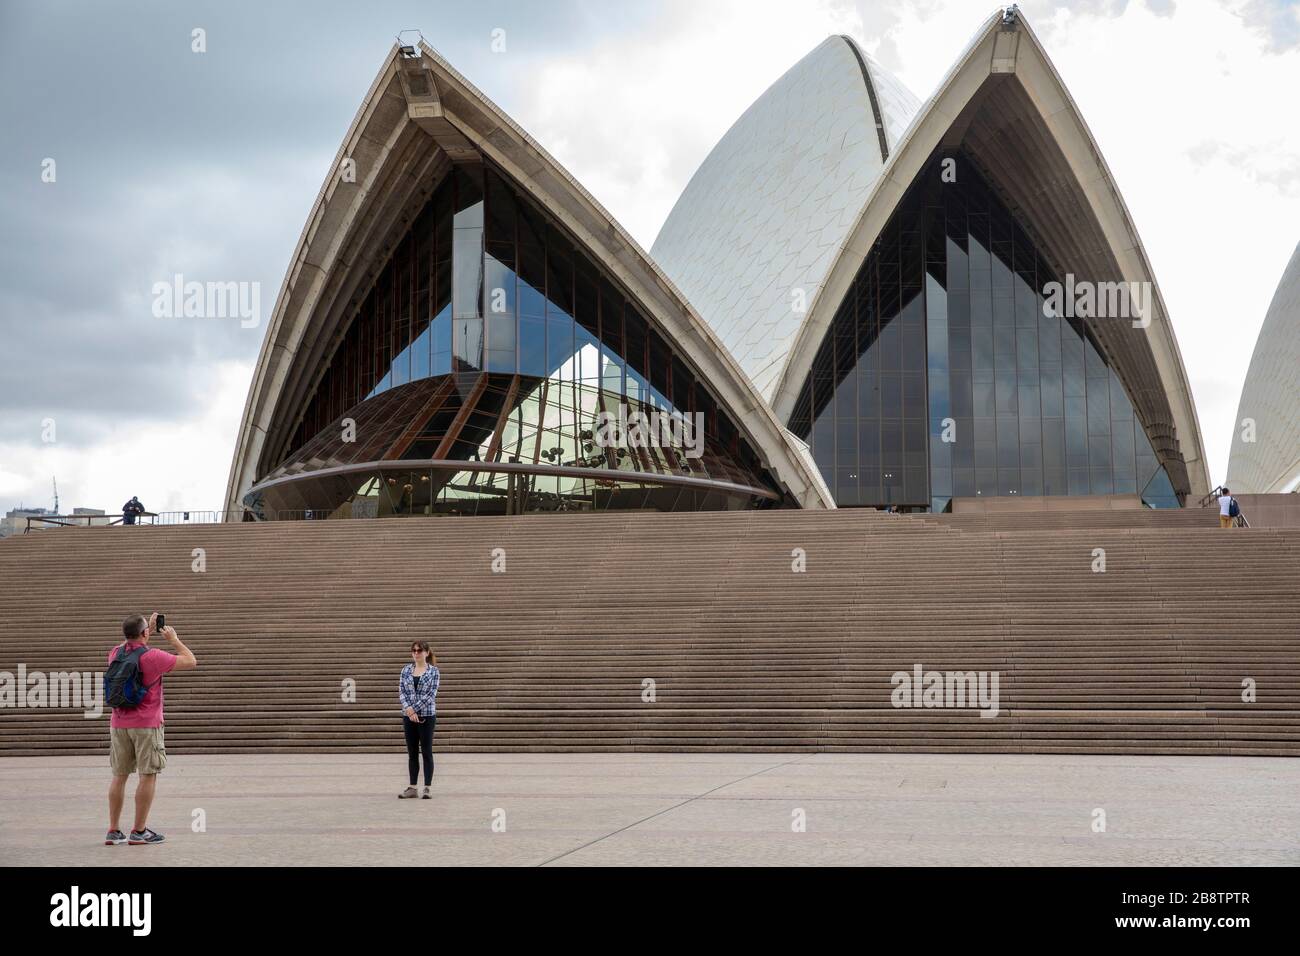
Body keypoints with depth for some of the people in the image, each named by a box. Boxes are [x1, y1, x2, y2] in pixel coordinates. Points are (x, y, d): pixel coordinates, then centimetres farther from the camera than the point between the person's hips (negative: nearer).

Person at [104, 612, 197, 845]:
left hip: (119, 724, 6)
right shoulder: (152, 656, -14)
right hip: (146, 724, -6)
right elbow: (190, 662, -6)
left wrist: (151, 631, 29)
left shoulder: (115, 653, 4)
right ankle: (139, 831, 1)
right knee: (148, 776, 1)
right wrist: (174, 639, 6)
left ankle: (113, 831, 10)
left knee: (119, 776, 10)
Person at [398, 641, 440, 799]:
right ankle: (412, 788, 13)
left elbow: (431, 694, -11)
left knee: (427, 752, 0)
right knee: (412, 753, 8)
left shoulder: (433, 671, -3)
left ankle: (427, 788, 4)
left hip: (426, 716, -4)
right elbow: (401, 691, 1)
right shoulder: (406, 670, 7)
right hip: (408, 716, 4)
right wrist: (408, 709, -15)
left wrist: (414, 709, -15)